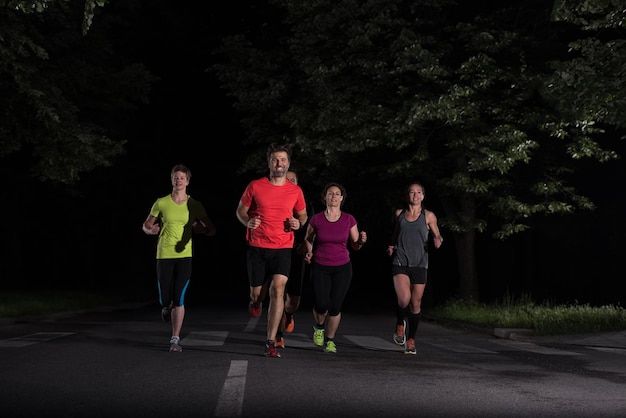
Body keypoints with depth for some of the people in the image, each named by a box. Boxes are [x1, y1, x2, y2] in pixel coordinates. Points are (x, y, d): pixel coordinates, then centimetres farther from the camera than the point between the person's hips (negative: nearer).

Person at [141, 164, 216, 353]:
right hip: (164, 254, 1)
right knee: (165, 299, 2)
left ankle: (175, 339, 2)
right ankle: (166, 308, 40)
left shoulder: (194, 205, 2)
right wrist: (150, 229, -11)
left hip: (184, 255, 0)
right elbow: (146, 225, 10)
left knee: (179, 299, -6)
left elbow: (211, 229, 8)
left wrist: (200, 228, -9)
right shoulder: (161, 203, 2)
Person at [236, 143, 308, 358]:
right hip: (257, 247, 0)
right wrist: (248, 222, -14)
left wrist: (298, 223, -6)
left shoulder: (295, 191, 2)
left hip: (283, 248, 0)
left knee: (277, 290, -15)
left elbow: (303, 214, 18)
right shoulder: (255, 186, -2)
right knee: (256, 292, 7)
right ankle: (256, 301, 49)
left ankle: (270, 343, -10)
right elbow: (240, 210, 8)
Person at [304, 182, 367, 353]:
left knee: (335, 307, -4)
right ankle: (319, 327, 23)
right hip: (320, 267, 0)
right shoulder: (316, 219, -3)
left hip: (342, 268, 1)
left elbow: (355, 245, 6)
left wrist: (361, 241, -16)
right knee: (321, 305, -12)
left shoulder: (349, 220, -2)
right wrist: (309, 252, -4)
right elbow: (308, 239, 14)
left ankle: (330, 340, 18)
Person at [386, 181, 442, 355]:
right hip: (400, 263, 0)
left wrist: (438, 240, -12)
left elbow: (437, 235, 10)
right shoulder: (399, 214, 9)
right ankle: (400, 324, 14)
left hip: (419, 264, 0)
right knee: (404, 300, -19)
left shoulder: (428, 216, 4)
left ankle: (411, 341, 21)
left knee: (416, 304, 4)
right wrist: (391, 246, 6)